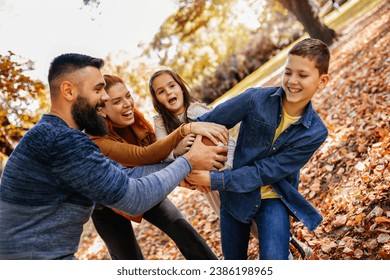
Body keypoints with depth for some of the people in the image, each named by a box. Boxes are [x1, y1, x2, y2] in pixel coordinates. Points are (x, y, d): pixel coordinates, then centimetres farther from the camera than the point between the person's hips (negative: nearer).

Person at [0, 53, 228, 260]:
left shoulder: (57, 135, 10)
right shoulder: (61, 140, -23)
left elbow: (126, 175, 8)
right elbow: (134, 198, -22)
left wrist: (181, 171, 1)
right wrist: (188, 162, -10)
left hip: (51, 255, 9)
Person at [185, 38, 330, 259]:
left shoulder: (315, 133, -16)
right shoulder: (256, 99, -17)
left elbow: (266, 172, -19)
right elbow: (206, 123, -11)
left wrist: (214, 180, -24)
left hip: (273, 199, -1)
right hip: (235, 194, 1)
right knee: (233, 260, 16)